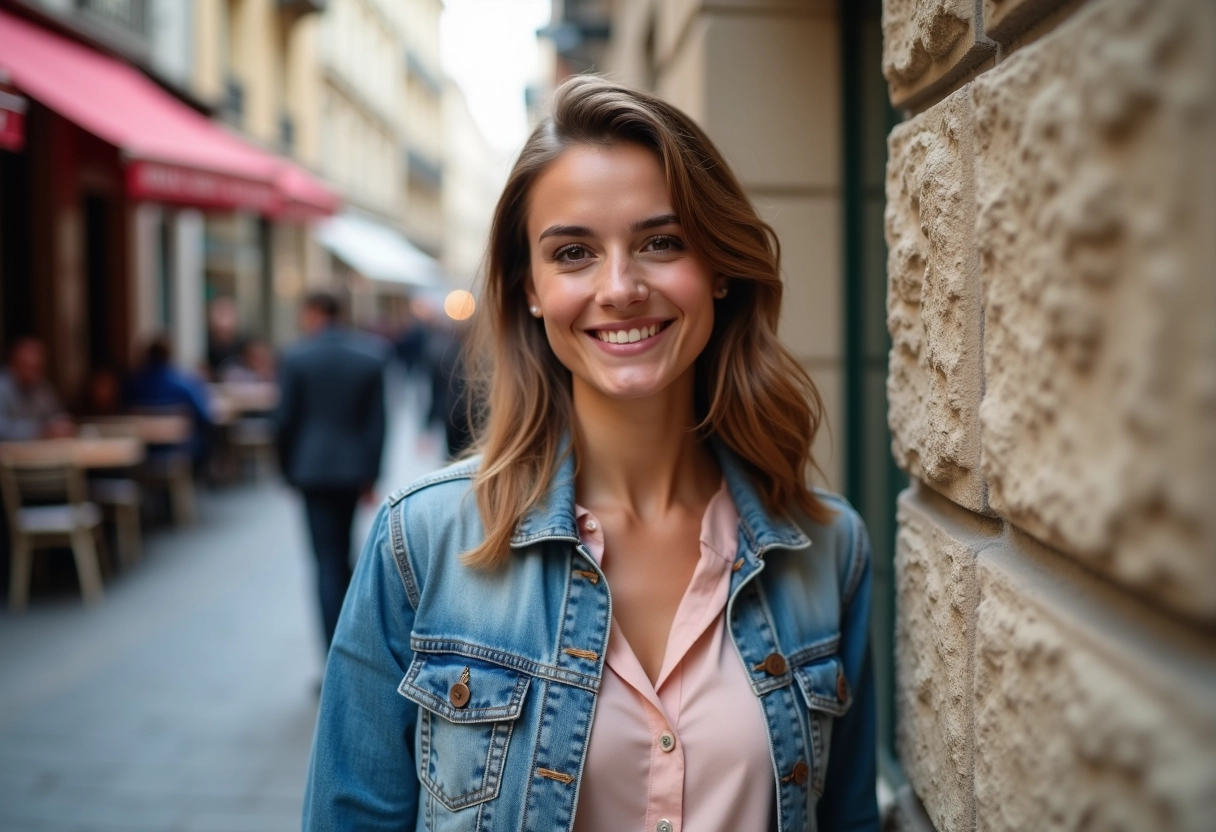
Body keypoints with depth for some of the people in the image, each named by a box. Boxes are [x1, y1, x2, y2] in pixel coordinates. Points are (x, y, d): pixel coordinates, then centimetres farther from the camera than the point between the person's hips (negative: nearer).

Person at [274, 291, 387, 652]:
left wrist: (288, 469, 9)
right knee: (341, 554, 20)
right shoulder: (370, 355, 1)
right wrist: (371, 472, 7)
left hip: (313, 467, -3)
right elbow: (376, 420, 1)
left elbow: (285, 419, -4)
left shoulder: (296, 358, -7)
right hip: (354, 468, 3)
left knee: (327, 561, -2)